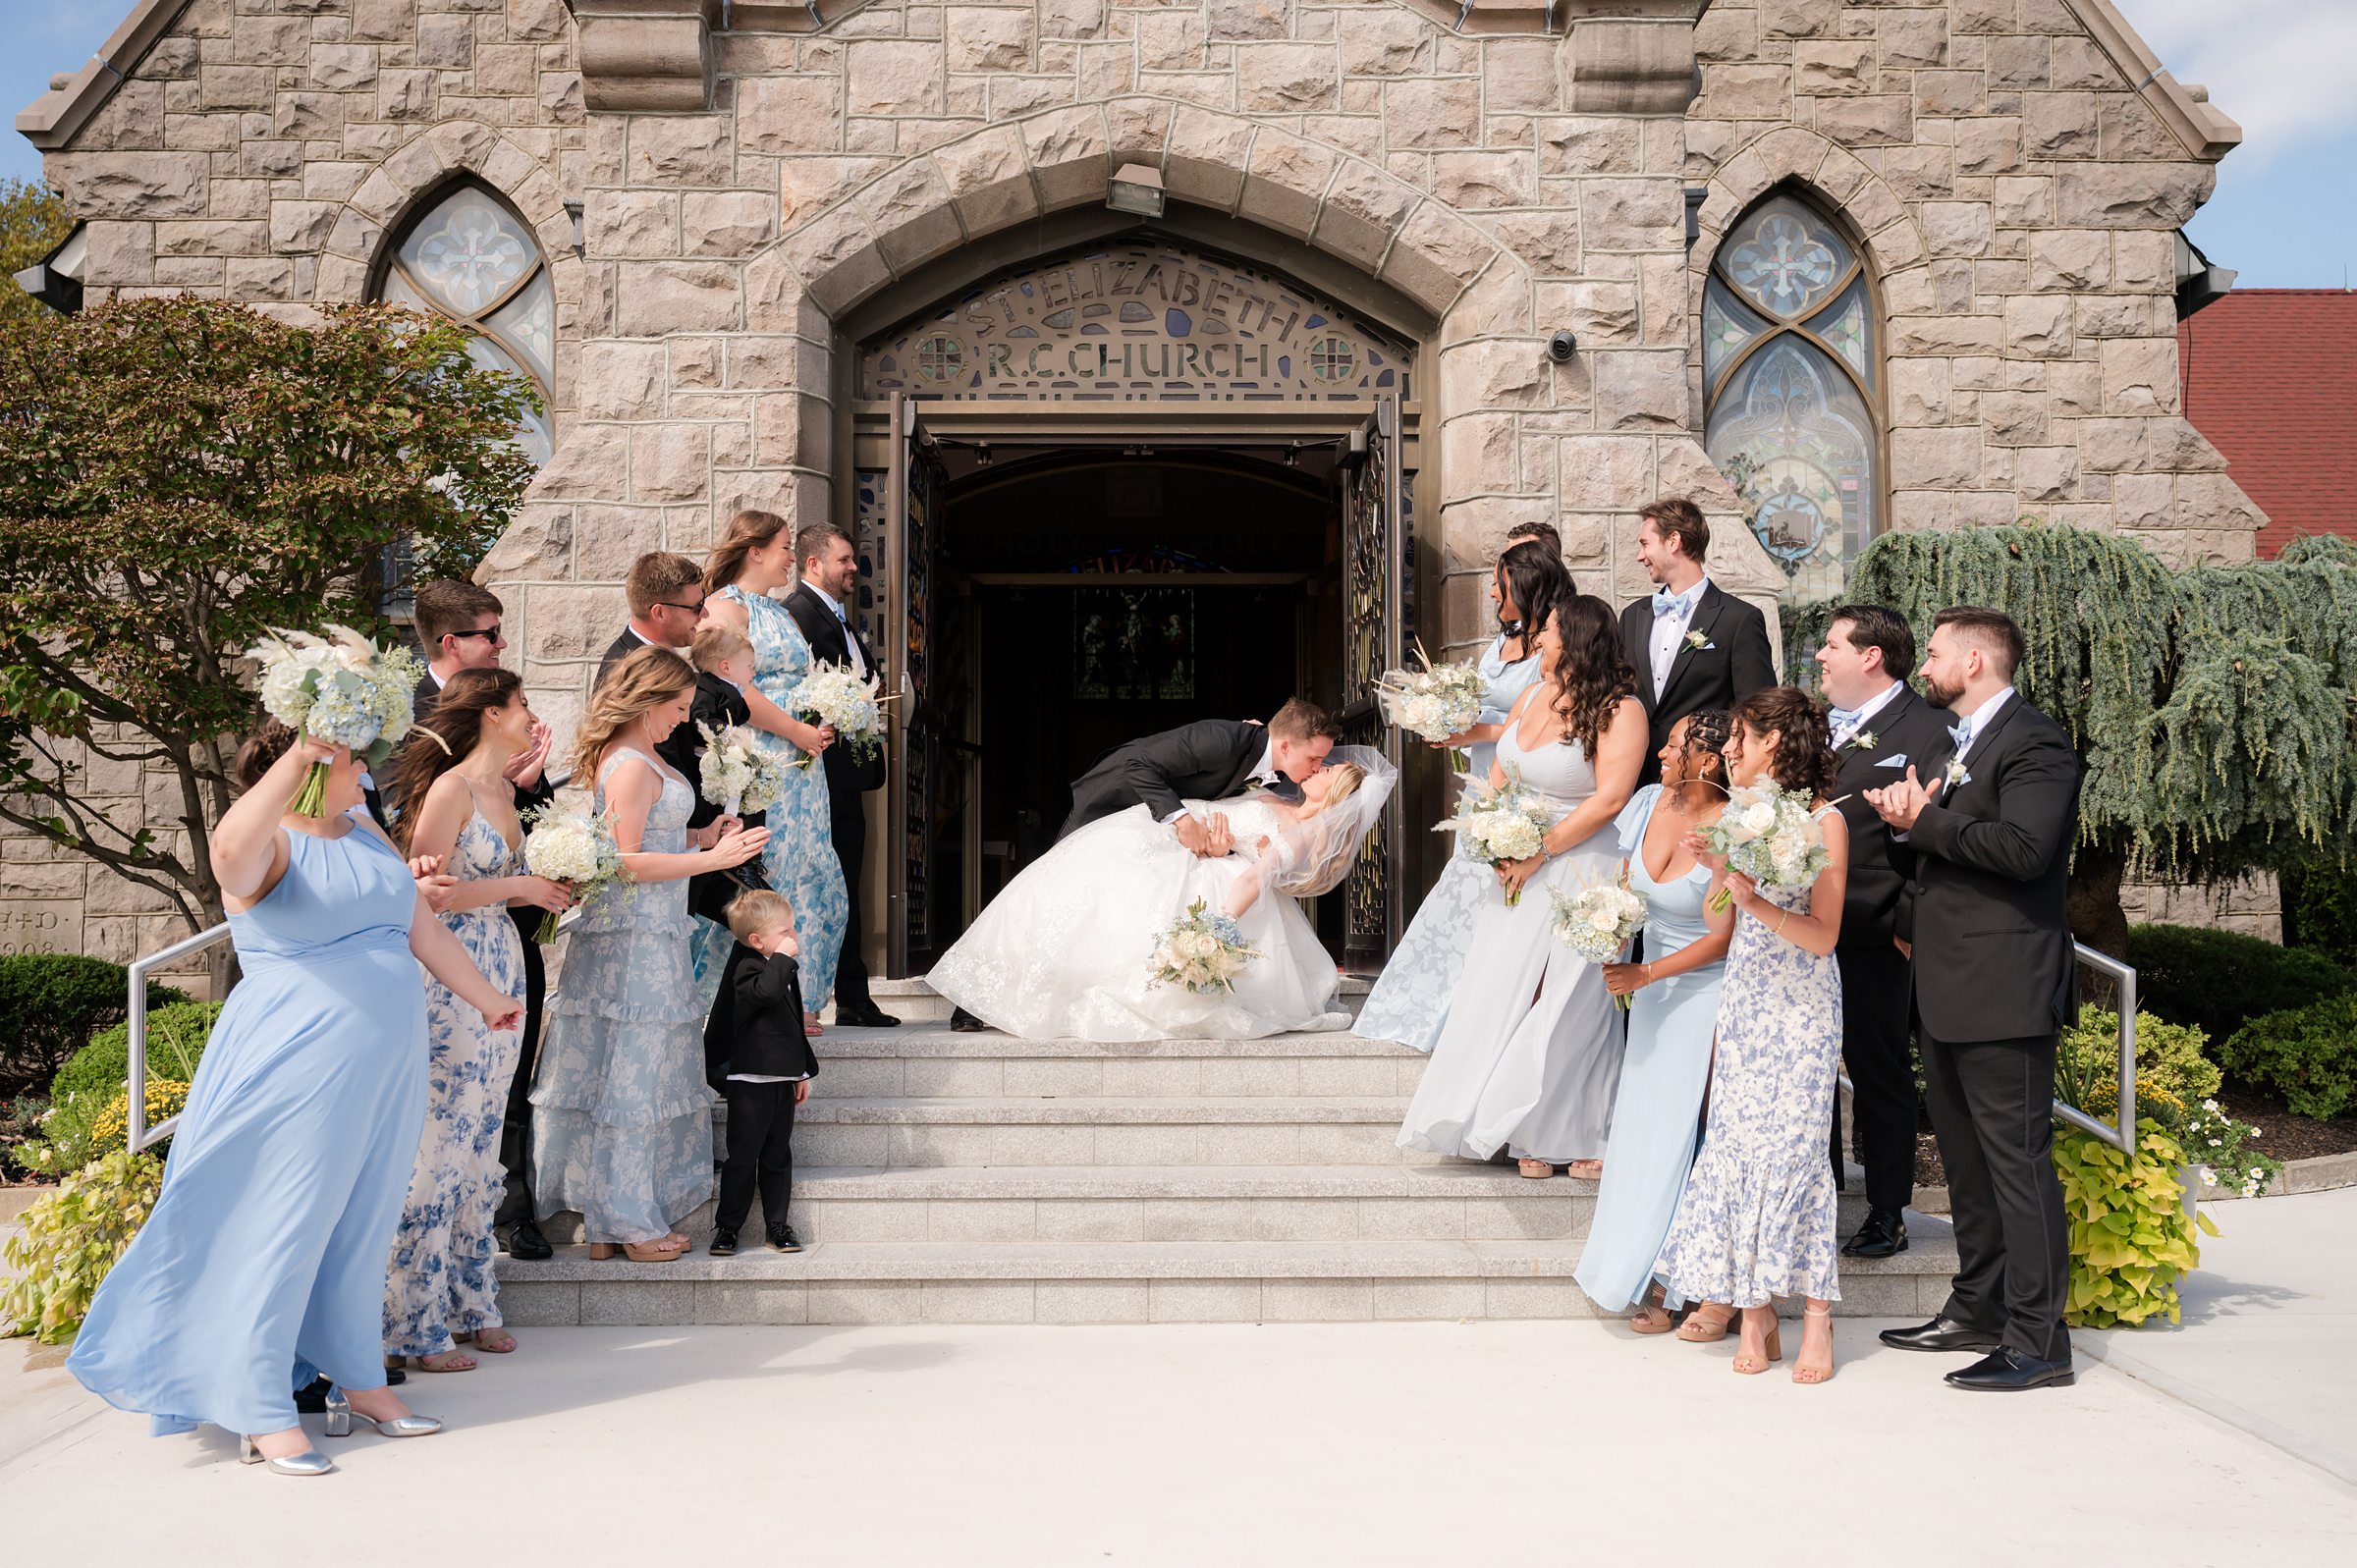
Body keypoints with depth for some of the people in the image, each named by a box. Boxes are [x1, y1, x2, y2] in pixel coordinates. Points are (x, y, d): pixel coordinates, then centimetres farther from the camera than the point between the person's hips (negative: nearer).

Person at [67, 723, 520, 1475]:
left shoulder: (368, 837, 14)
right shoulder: (269, 840, -9)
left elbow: (424, 929, 24)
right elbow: (234, 852, -36)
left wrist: (486, 997, 31)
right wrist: (299, 756, -36)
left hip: (384, 1069, 7)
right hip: (298, 1067, -7)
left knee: (365, 1224, 14)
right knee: (284, 1225, -1)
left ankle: (357, 1380, 27)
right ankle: (261, 1412, 7)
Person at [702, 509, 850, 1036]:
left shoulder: (782, 613, 21)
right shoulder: (726, 606, -7)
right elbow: (733, 687, -18)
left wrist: (823, 725, 8)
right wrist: (798, 732, -14)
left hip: (800, 764, 9)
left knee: (810, 880, 8)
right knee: (765, 883, -8)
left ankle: (796, 1000, 15)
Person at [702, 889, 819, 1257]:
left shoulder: (782, 969, 15)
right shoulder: (747, 968, -12)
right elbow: (765, 990, -38)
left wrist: (802, 1072, 23)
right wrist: (782, 958, -26)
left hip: (782, 1079, 8)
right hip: (750, 1079, -8)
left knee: (778, 1156, 11)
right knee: (743, 1156, -3)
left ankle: (777, 1226, 16)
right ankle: (726, 1227, 6)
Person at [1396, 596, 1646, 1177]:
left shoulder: (1620, 710, -12)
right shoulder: (1533, 695, 9)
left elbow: (1609, 800, -19)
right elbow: (1499, 775, 13)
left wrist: (1539, 852, -18)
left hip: (1579, 871, -7)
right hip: (1519, 868, 7)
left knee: (1569, 1002, -3)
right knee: (1506, 991, 5)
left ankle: (1577, 1135, 12)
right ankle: (1531, 1135, 14)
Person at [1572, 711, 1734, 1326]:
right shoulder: (1648, 803, 0)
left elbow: (1725, 936, -17)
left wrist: (1645, 974, -18)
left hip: (1706, 990, -6)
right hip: (1653, 986, 6)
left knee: (1677, 1126, -6)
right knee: (1640, 1118, 3)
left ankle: (1663, 1280, 4)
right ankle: (1629, 1262, 13)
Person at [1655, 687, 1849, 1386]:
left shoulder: (1824, 821, -6)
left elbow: (1823, 935, -10)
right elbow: (1719, 924, 12)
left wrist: (1760, 904, -23)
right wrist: (1718, 873, -6)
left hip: (1802, 1006, -5)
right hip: (1742, 1000, 5)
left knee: (1789, 1145, -10)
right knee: (1738, 1142, 0)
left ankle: (1815, 1311, -1)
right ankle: (1752, 1307, 5)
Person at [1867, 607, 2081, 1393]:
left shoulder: (2035, 742, -12)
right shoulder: (1955, 742, 19)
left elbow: (2022, 849, -26)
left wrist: (1924, 820, -17)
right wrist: (1909, 817, 1)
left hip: (2002, 994, -10)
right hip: (1949, 990, 10)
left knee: (2016, 1159, -6)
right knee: (1964, 1156, 17)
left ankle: (2037, 1340, -1)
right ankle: (1979, 1308, 29)